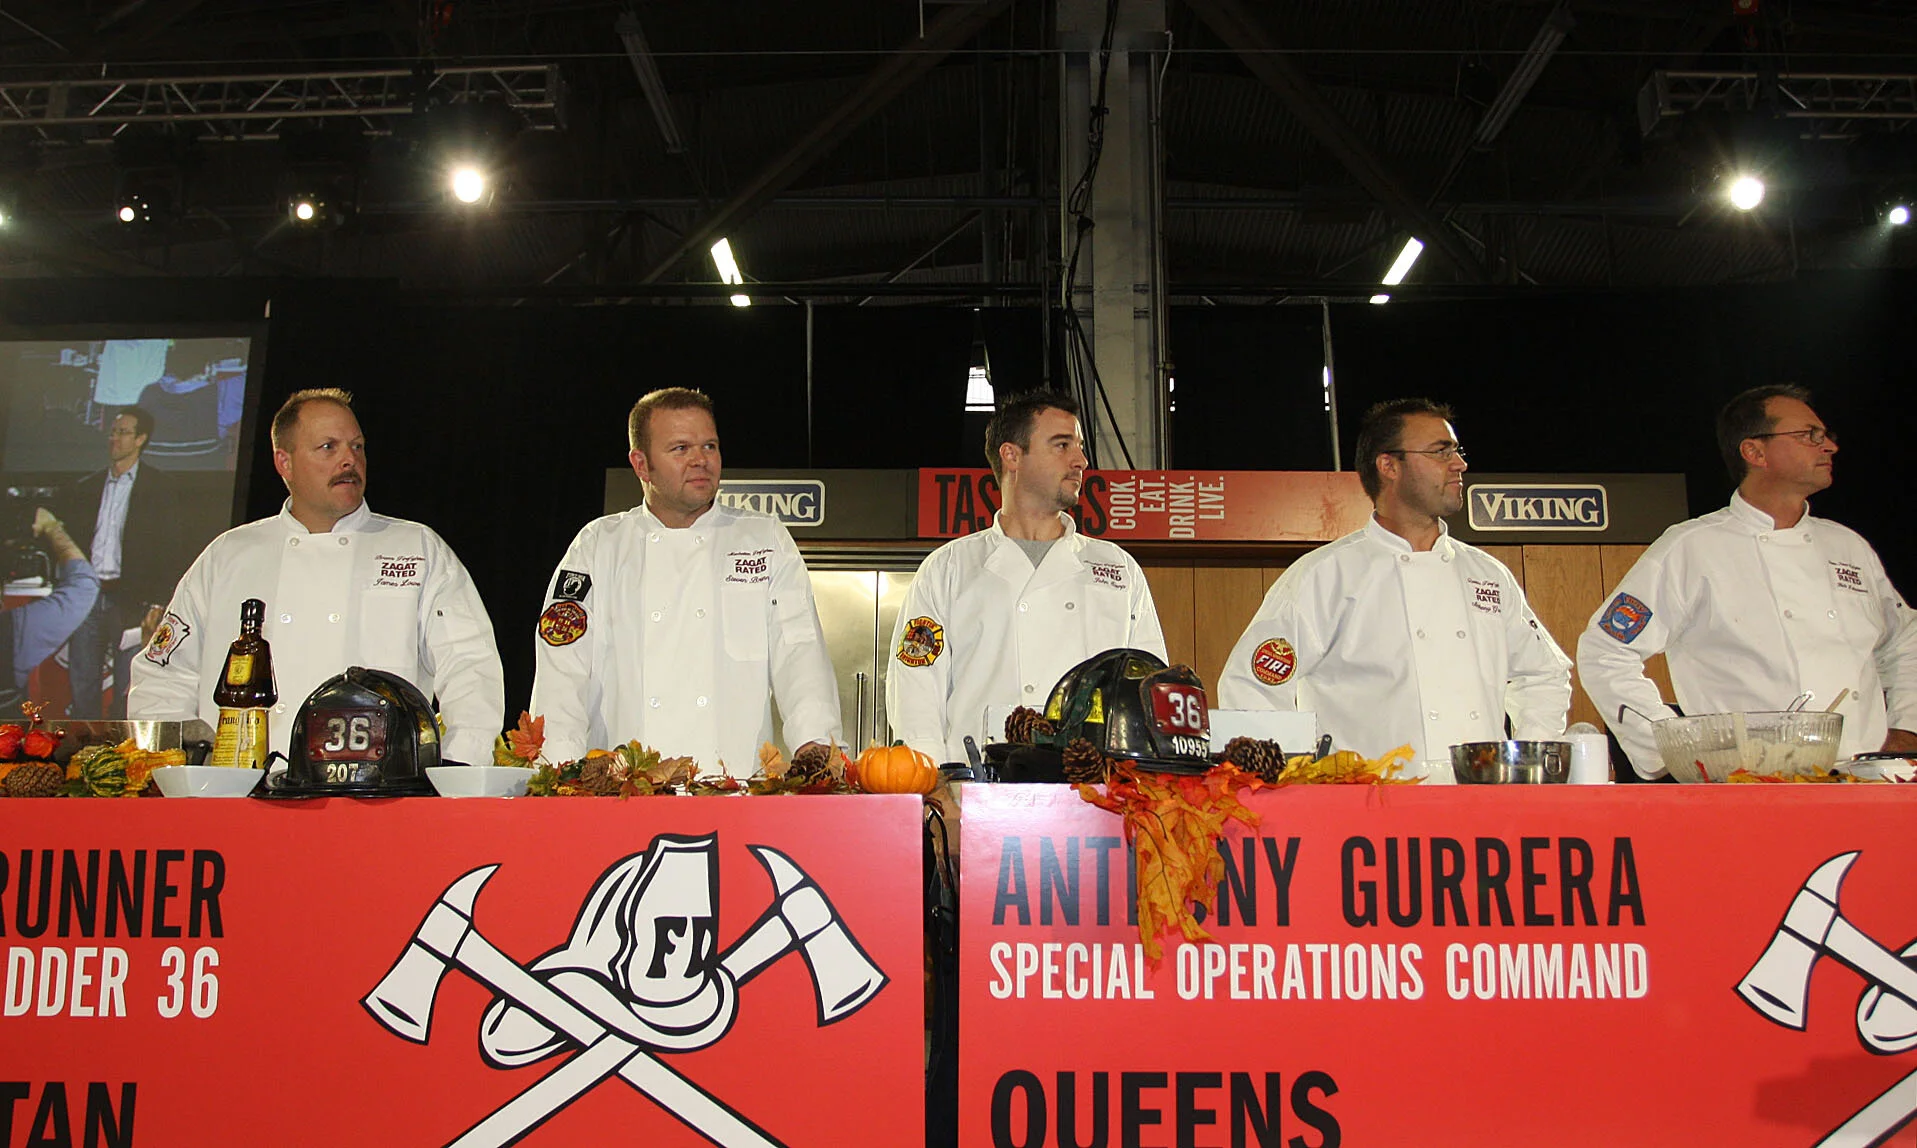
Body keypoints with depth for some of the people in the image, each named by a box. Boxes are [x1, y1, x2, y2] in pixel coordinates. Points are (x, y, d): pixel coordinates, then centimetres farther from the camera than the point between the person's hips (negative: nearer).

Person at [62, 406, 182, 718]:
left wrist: (158, 604, -12)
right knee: (81, 684, 6)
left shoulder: (158, 486, 2)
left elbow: (168, 549, -4)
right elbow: (74, 541, 16)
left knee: (127, 689, -2)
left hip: (131, 599, -4)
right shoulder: (87, 487, 16)